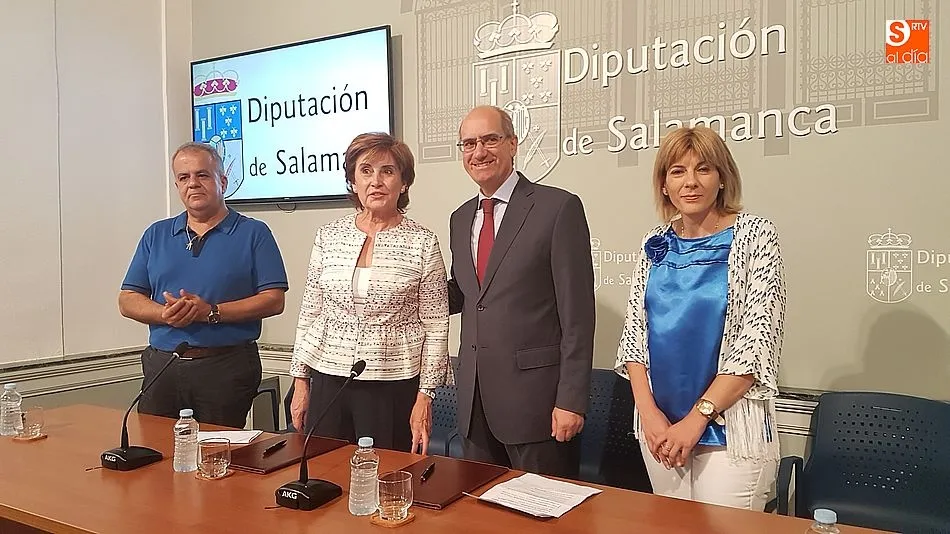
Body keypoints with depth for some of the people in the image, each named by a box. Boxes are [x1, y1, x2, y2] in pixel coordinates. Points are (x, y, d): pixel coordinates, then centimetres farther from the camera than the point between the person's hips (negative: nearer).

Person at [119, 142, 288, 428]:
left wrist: (211, 312, -17)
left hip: (227, 368, -3)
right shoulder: (156, 235, 13)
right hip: (162, 364, 4)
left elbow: (274, 300, -7)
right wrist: (166, 314, -11)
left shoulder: (253, 233, 1)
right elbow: (127, 300, 10)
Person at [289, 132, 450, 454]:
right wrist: (300, 381, 8)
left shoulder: (422, 243, -4)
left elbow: (435, 329, -3)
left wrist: (424, 397, -6)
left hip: (393, 387, -3)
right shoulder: (328, 236, 5)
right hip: (328, 381, 3)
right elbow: (309, 313, 10)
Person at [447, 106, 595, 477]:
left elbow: (577, 313, -12)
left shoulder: (558, 208, -9)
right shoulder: (460, 218, 12)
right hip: (474, 402, 6)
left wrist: (571, 400, -14)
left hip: (535, 395, -6)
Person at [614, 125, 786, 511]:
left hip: (729, 428, -4)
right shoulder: (655, 243, 5)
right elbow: (634, 329, 5)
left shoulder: (755, 236, -8)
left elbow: (758, 339, -13)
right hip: (658, 425, 4)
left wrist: (696, 417, -15)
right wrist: (648, 411, -8)